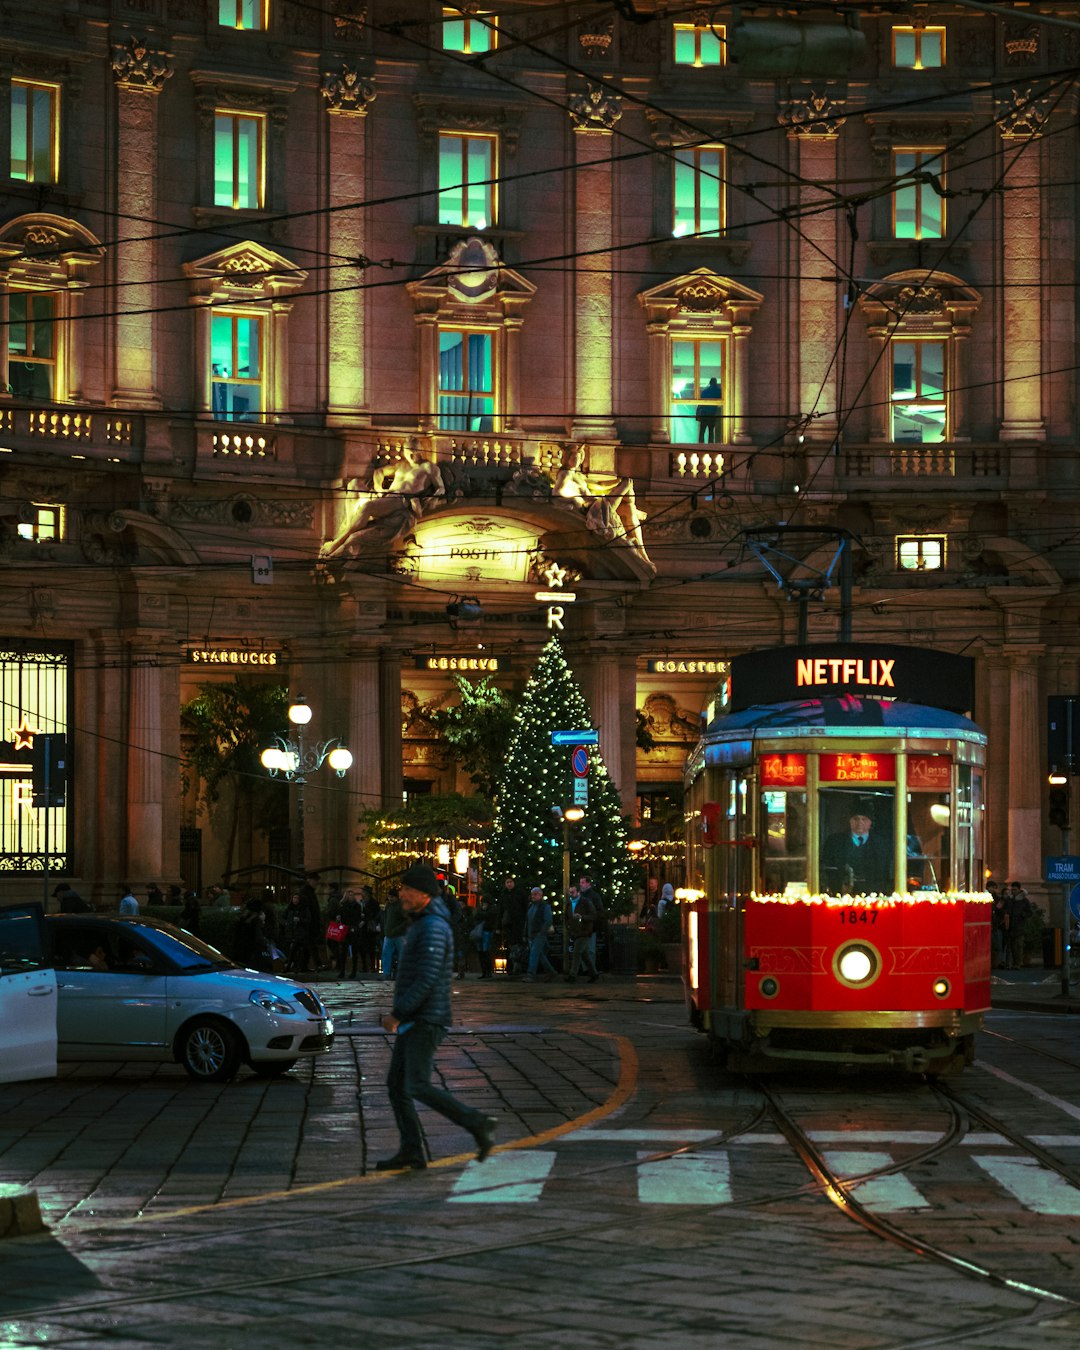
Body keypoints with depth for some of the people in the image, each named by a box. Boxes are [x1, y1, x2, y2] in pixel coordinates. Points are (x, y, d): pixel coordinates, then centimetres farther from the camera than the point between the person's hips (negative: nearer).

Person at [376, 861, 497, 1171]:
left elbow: (427, 978, -25)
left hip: (425, 1022, -10)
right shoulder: (421, 923, 17)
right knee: (397, 1085, 7)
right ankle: (410, 1152, 8)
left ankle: (479, 1124, -5)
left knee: (418, 1087, -11)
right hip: (413, 1021, 10)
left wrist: (397, 1013, -21)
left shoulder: (433, 928, -17)